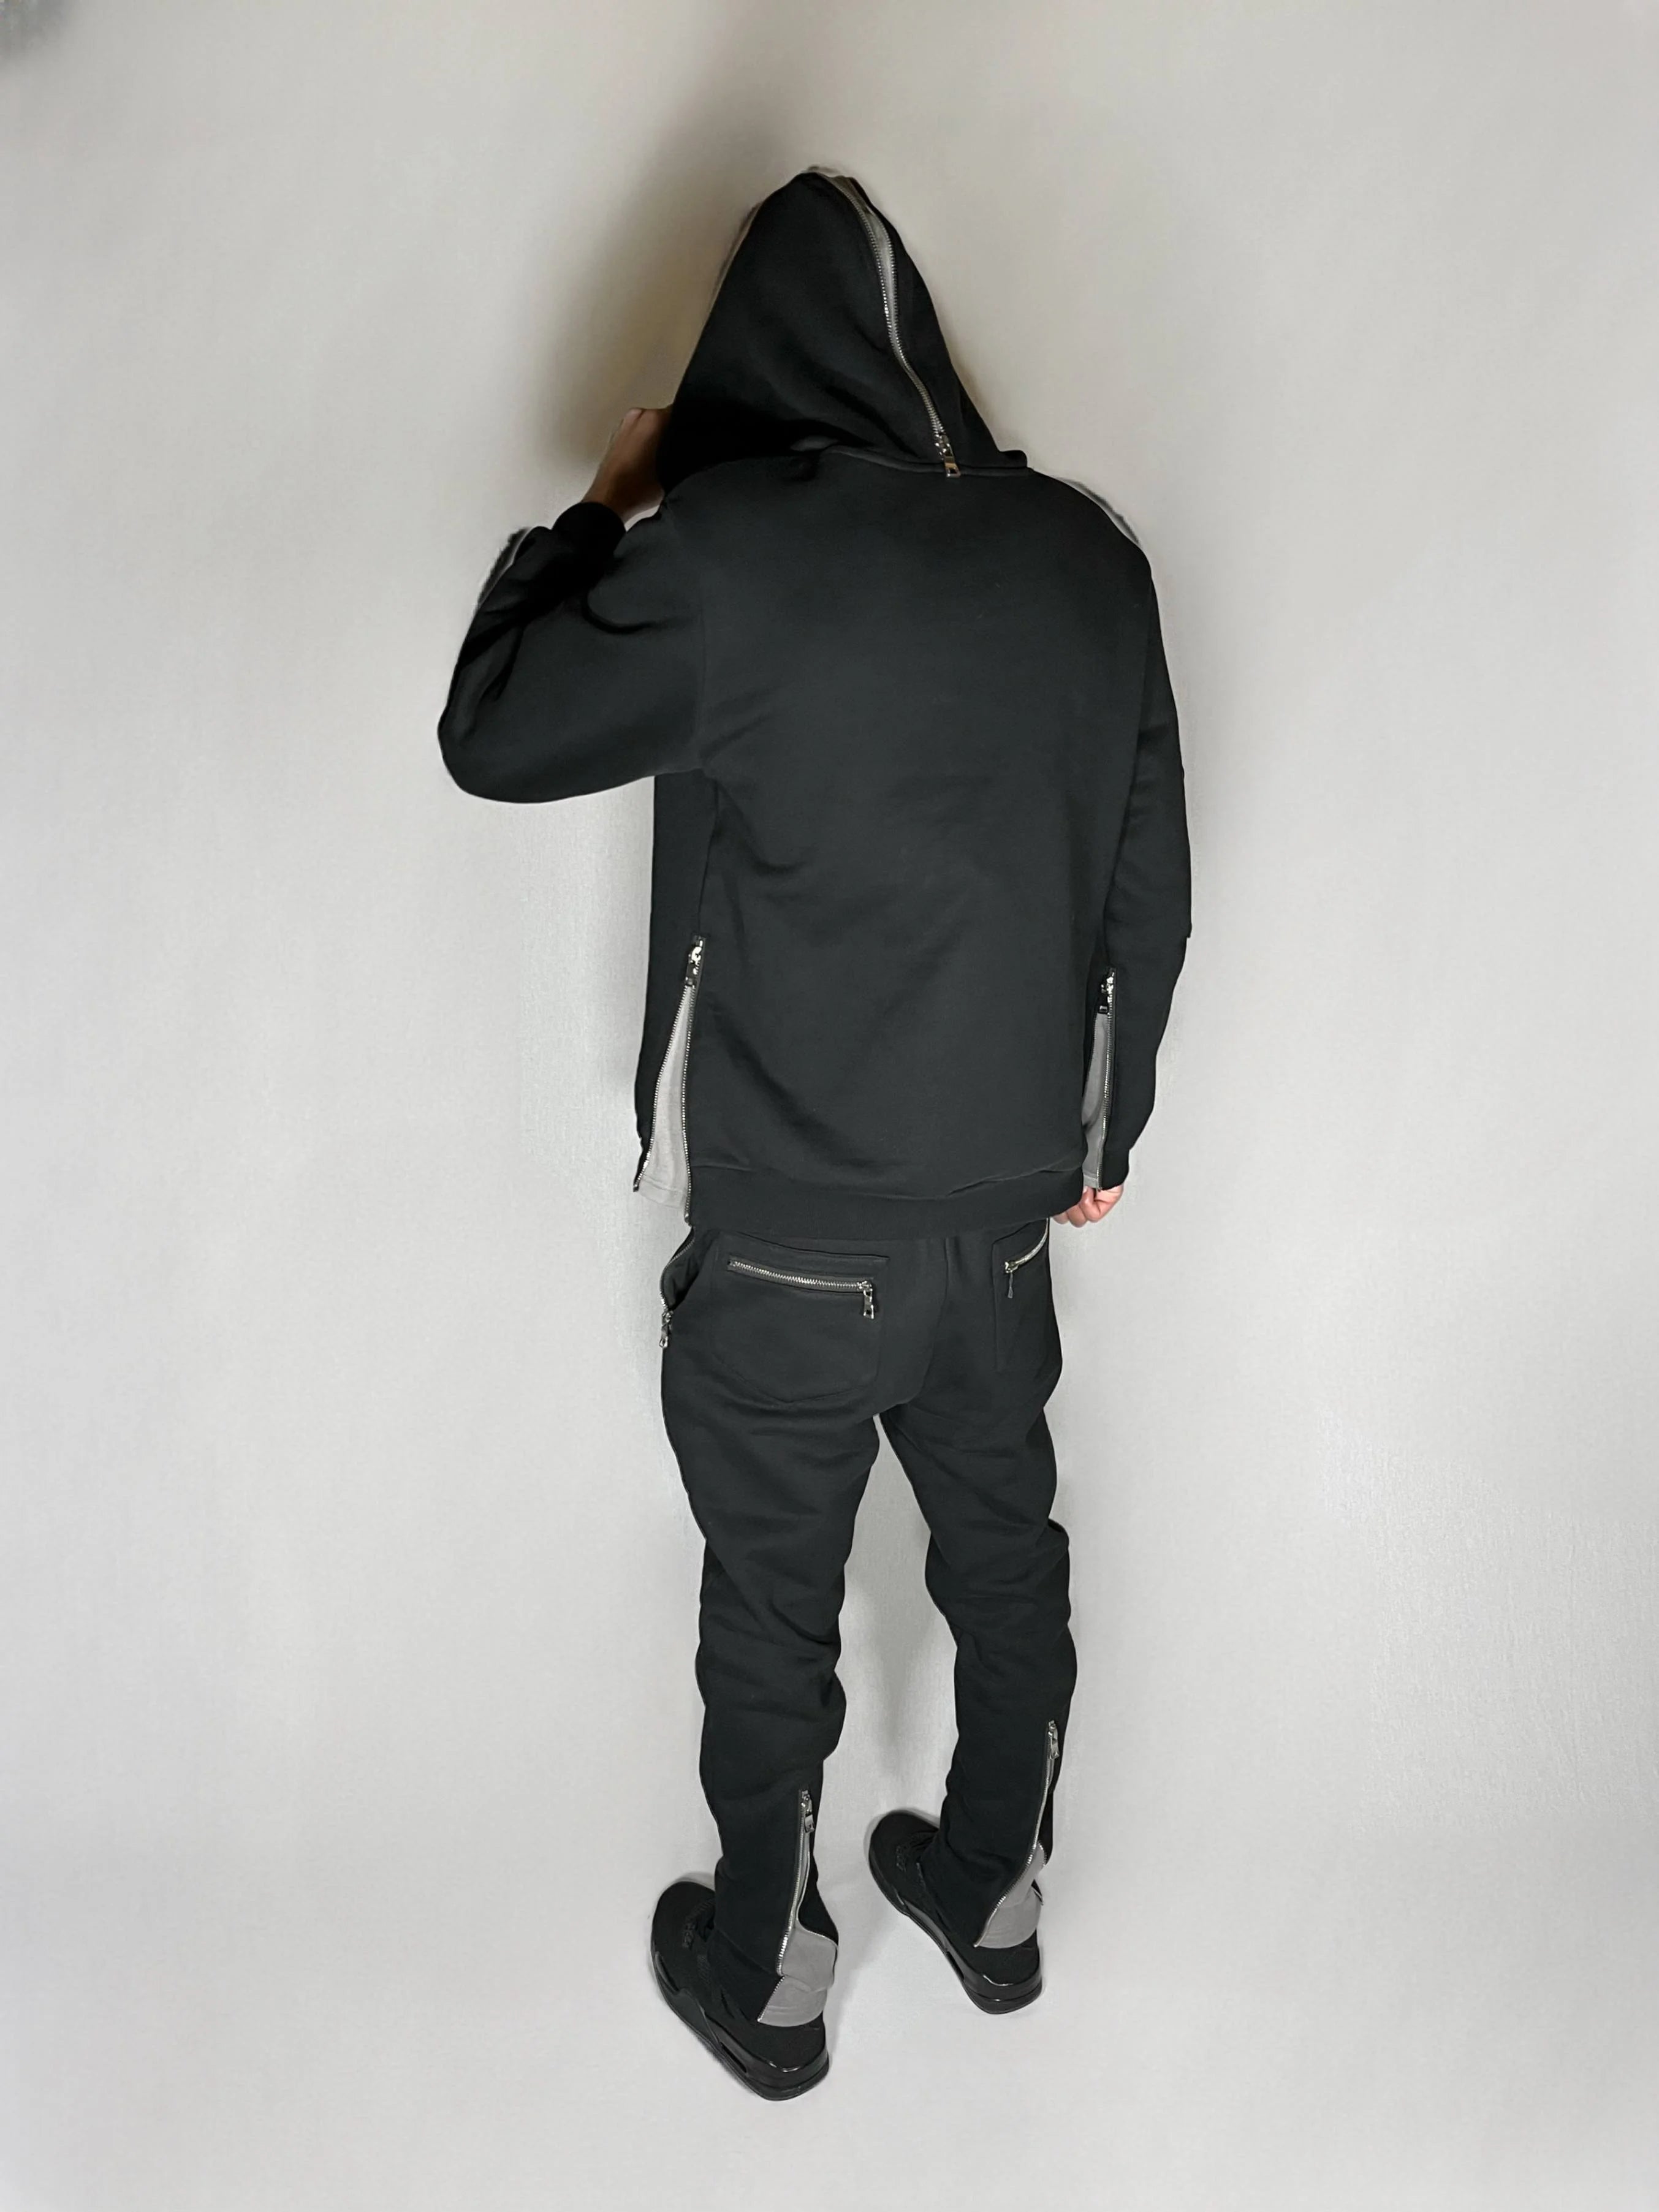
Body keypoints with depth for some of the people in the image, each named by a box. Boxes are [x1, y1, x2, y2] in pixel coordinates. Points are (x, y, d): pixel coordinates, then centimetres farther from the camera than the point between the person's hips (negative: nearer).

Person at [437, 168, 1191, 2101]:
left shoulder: (728, 553, -18)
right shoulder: (1086, 553, -2)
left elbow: (490, 737, -6)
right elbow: (1150, 892, 4)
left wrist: (602, 511, 6)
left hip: (787, 1245, -4)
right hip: (1007, 1212, 5)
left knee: (774, 1615, 14)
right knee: (1004, 1556, 23)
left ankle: (766, 1982, 36)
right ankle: (994, 1902, 45)